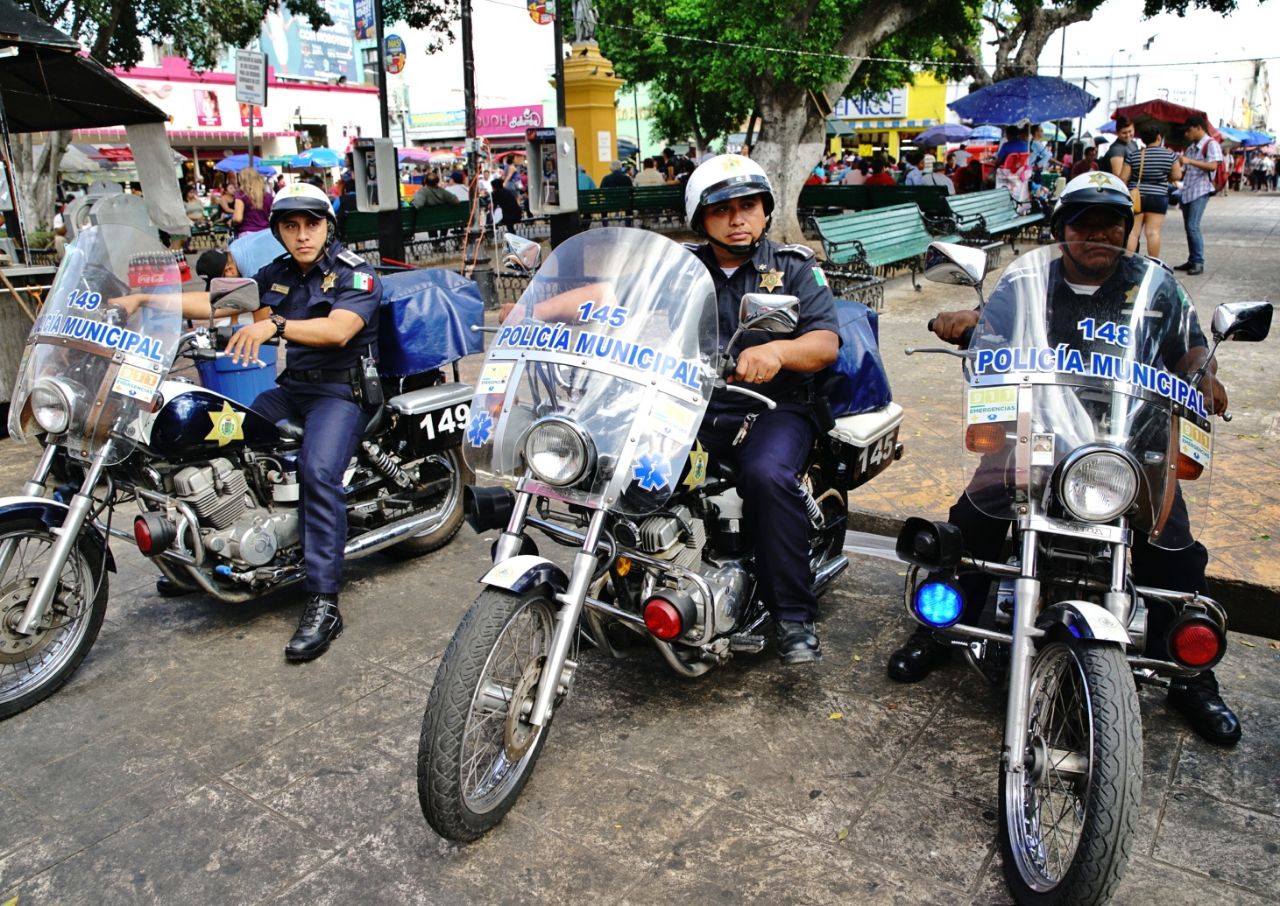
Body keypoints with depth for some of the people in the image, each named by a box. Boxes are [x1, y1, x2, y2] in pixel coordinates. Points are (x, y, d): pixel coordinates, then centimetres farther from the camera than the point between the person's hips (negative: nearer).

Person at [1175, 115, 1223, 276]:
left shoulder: (1211, 144, -5)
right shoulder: (1190, 147, 18)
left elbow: (1212, 166, -20)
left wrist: (1190, 161, -26)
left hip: (1200, 191, -8)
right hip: (1187, 191, 8)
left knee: (1193, 226, -15)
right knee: (1188, 227, 8)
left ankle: (1198, 263, -12)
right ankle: (1192, 260, 14)